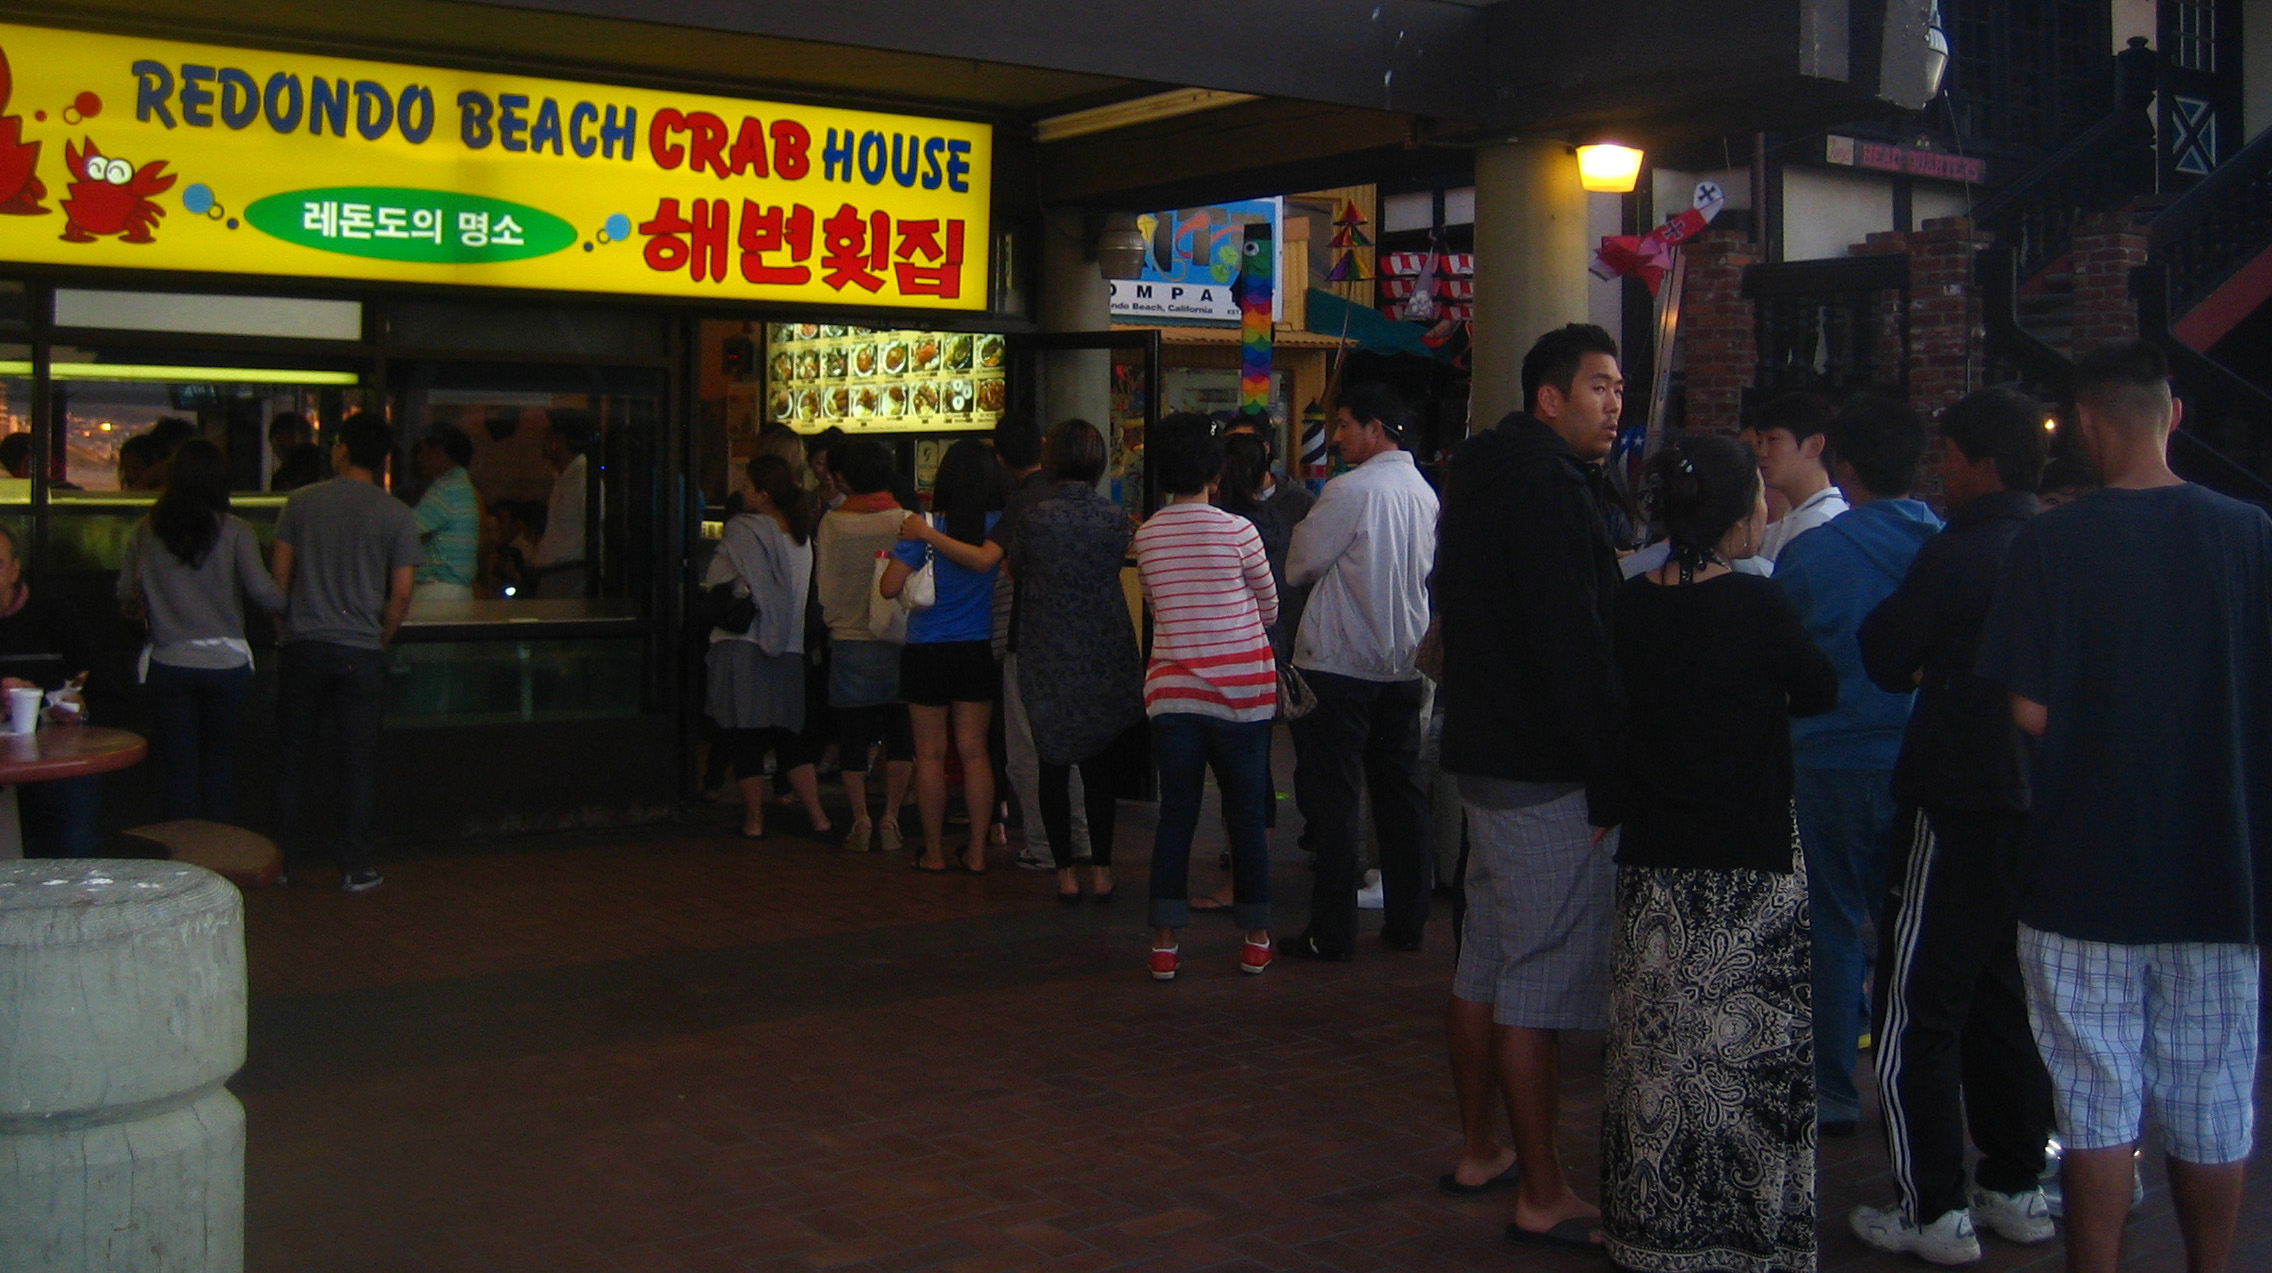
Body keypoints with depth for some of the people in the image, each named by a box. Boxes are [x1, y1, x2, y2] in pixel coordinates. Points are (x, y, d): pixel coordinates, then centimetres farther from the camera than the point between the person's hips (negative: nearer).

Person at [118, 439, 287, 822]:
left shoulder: (145, 532, -1)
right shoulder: (234, 532, -7)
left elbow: (125, 594, 2)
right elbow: (262, 592, -16)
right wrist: (290, 607, 2)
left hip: (168, 664, 1)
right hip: (226, 663, -1)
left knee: (179, 766, 7)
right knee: (219, 762, 13)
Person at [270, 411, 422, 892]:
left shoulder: (302, 502, 1)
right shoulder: (396, 515, -3)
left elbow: (280, 575, 3)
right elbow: (401, 594, -5)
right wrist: (380, 640, 9)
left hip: (303, 646, 1)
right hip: (361, 652, -1)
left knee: (292, 757, 11)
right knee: (359, 761, 5)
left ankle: (284, 858, 16)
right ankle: (357, 866, 7)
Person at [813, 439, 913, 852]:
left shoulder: (833, 523, -7)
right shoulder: (906, 520, -7)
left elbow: (825, 587, -1)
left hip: (849, 640, 0)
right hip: (898, 640, 1)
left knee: (853, 735, 8)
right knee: (900, 733, 9)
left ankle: (861, 818, 4)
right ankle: (890, 818, 5)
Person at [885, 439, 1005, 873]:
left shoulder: (923, 529, -11)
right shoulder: (997, 527, -5)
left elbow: (890, 586, -13)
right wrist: (926, 534, 1)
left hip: (927, 653, -2)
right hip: (978, 652, 2)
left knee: (930, 755, 6)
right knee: (974, 751, 8)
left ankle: (934, 851, 11)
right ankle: (977, 850, 10)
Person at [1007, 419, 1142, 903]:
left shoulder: (1036, 517, -11)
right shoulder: (1114, 517, -5)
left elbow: (1015, 569, 4)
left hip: (1049, 658, -2)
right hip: (1105, 658, 2)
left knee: (1053, 764, 7)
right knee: (1098, 763, 12)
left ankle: (1065, 872, 9)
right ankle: (1101, 870, 14)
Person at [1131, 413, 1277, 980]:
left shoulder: (1146, 535, 1)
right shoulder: (1237, 530, -8)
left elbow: (1154, 603, 11)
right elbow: (1269, 608, 4)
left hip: (1172, 691, 3)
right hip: (1241, 687, -2)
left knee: (1175, 814, 8)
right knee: (1246, 815, 7)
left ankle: (1165, 944, 8)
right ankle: (1256, 939, 16)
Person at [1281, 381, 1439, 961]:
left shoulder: (1351, 490, -15)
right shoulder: (1425, 493, 7)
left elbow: (1298, 566, -8)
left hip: (1340, 667, -7)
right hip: (1403, 667, 7)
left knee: (1332, 799, 0)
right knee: (1401, 794, 13)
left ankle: (1332, 932, 2)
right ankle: (1406, 922, 19)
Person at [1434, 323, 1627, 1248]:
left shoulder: (1487, 474, 16)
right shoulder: (1548, 482, -17)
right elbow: (1571, 640, -23)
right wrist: (1608, 780, -19)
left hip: (1488, 754, 11)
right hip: (1549, 772, -11)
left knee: (1485, 963, 17)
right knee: (1542, 982, -6)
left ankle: (1478, 1153, 29)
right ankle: (1544, 1198, 0)